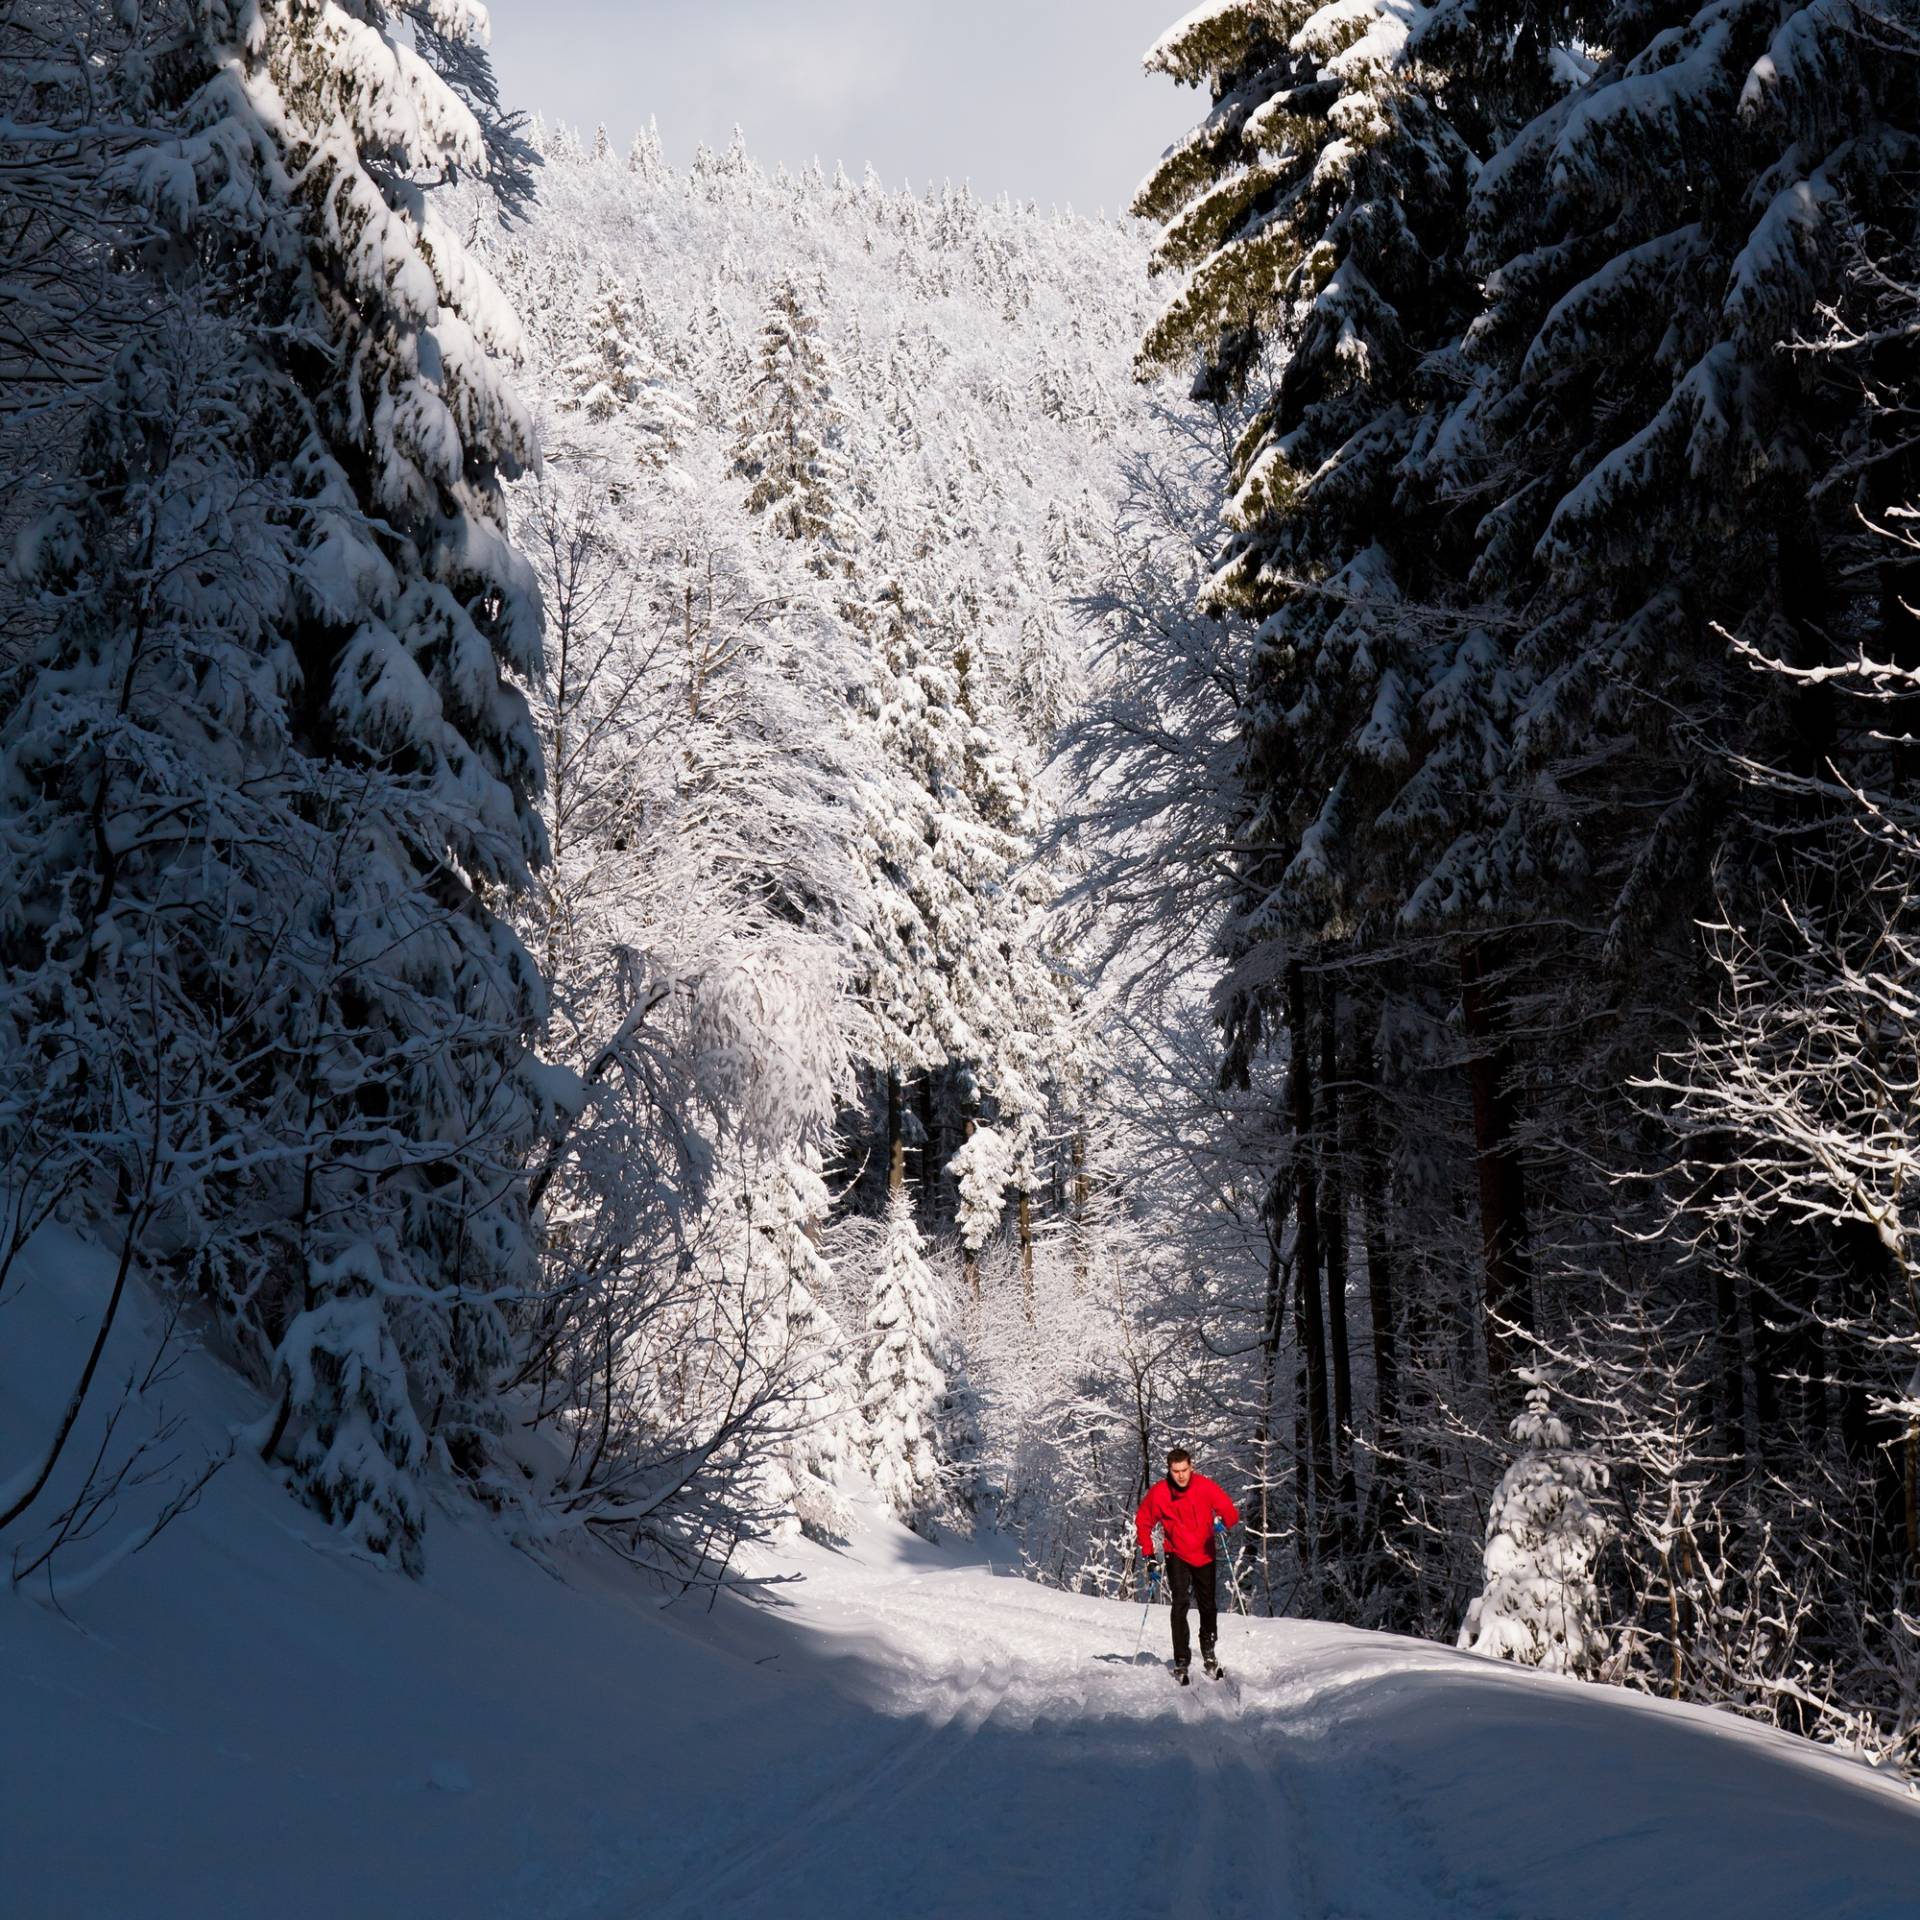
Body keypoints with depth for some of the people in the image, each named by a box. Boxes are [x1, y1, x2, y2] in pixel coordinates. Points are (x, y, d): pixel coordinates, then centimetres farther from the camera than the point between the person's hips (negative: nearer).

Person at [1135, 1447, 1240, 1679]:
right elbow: (1143, 1521, 0)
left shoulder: (1204, 1486, -14)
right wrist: (1148, 1553, -3)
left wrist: (1225, 1523, -28)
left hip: (1205, 1554, 1)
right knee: (1180, 1603, -15)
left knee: (1209, 1605, 10)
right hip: (1177, 1555, -1)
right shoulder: (1158, 1492, -14)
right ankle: (1181, 1660, -12)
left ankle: (1208, 1652, 32)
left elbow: (1227, 1508, -6)